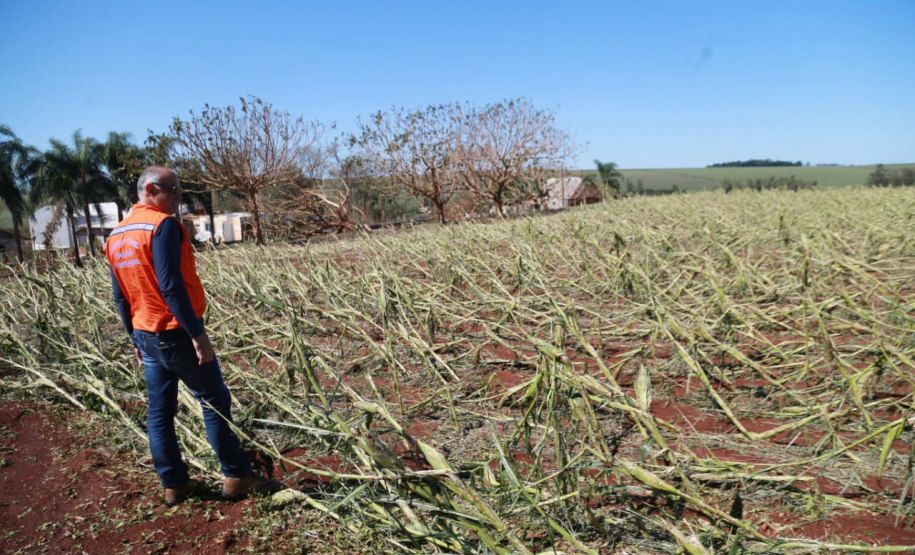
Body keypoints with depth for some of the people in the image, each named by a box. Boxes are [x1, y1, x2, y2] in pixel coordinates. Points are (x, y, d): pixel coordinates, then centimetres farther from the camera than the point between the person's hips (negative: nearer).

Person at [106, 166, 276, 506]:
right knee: (215, 402, 3)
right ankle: (237, 478, 10)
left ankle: (173, 485, 22)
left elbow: (120, 296, 14)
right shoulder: (163, 225, -16)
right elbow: (171, 286, -23)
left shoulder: (115, 237, 11)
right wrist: (198, 333, -21)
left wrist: (135, 338, 20)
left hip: (145, 335, 8)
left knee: (160, 411, 12)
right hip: (178, 333, -8)